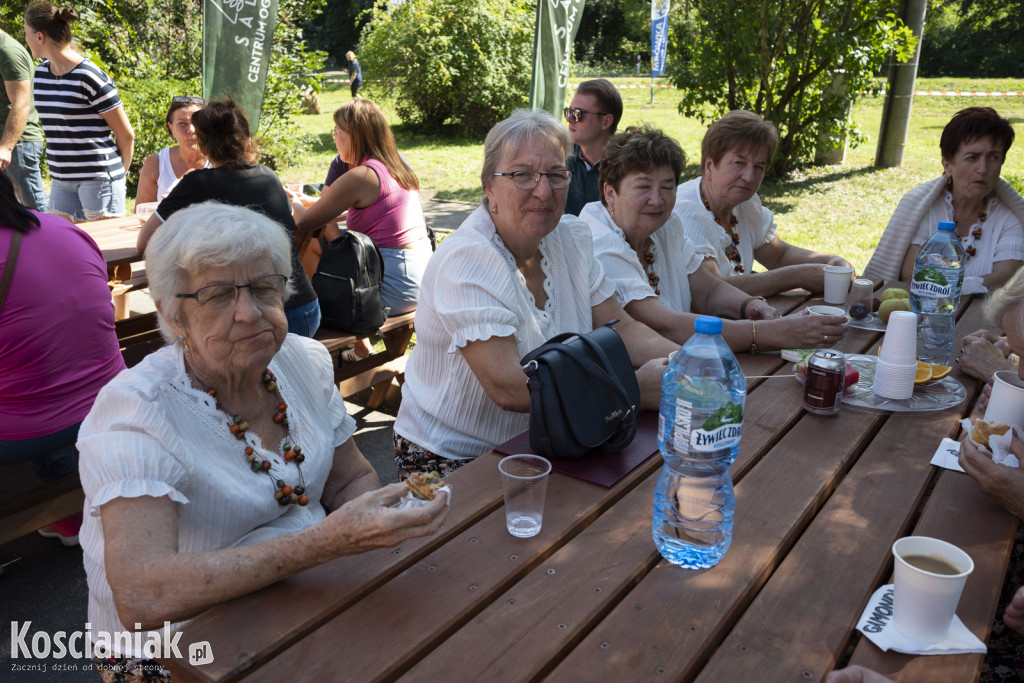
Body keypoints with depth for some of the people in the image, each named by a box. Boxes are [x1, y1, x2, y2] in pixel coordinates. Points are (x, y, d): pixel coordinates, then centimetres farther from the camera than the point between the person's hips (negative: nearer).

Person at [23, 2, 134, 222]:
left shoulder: (90, 77, -12)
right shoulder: (40, 73, 11)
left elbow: (126, 135, -8)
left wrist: (118, 173, 3)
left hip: (99, 179, -7)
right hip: (61, 180, 7)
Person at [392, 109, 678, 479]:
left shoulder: (572, 237, 2)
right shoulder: (465, 260, -21)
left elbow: (621, 328, 1)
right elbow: (507, 386, -30)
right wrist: (635, 388, -28)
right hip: (452, 458, -6)